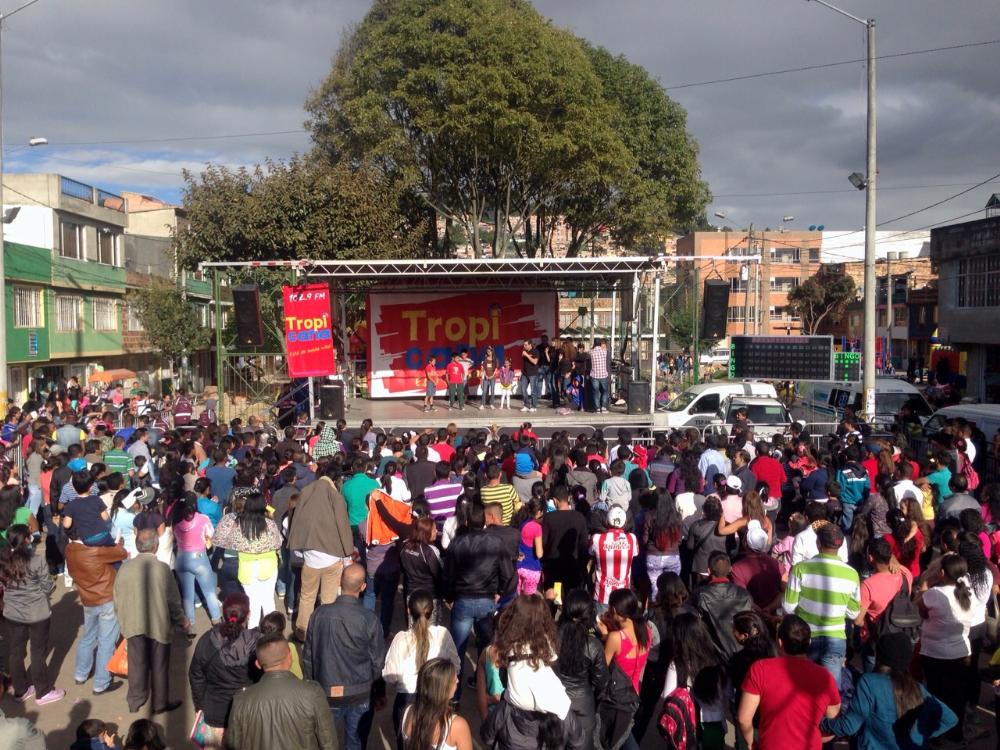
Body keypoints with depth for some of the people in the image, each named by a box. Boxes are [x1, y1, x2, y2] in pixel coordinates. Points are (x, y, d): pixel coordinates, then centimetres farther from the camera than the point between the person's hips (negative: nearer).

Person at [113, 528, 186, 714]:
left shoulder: (125, 567, -8)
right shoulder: (163, 568, -16)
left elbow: (118, 601, 2)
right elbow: (173, 601, -9)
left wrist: (123, 621, 18)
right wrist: (182, 620, 8)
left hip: (133, 625, 3)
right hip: (159, 625, -3)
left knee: (137, 663, 17)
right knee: (159, 665, 12)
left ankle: (135, 701, 29)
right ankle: (160, 703, 24)